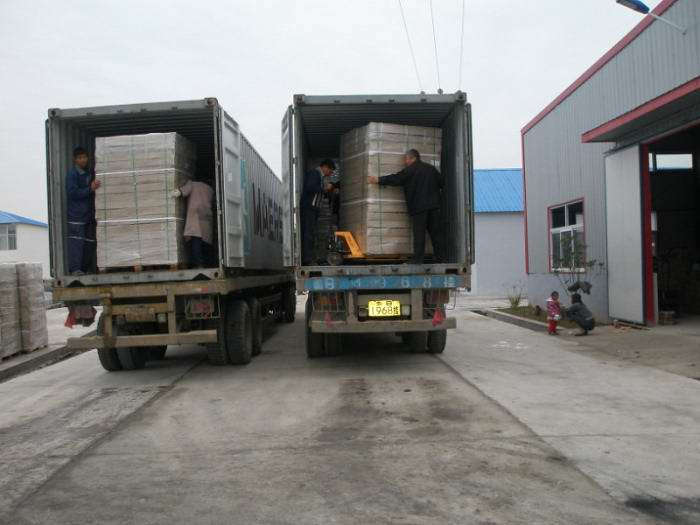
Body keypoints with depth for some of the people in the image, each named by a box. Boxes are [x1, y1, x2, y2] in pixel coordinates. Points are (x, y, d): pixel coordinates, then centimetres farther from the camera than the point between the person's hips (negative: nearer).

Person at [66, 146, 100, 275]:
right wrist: (90, 189, -19)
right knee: (76, 242, -10)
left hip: (89, 215, 7)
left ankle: (86, 268, 13)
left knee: (89, 242, 6)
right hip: (76, 215, -7)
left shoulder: (90, 174, 17)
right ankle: (75, 269, -10)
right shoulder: (72, 174, -3)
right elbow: (72, 193, -14)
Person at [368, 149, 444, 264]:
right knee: (435, 231, 8)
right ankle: (439, 257, 9)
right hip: (434, 205, 6)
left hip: (419, 207, -6)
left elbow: (395, 179, -5)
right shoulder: (431, 168, 15)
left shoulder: (410, 170, -4)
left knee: (419, 233, -4)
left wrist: (378, 180, 3)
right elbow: (442, 182, 19)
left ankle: (418, 259, -6)